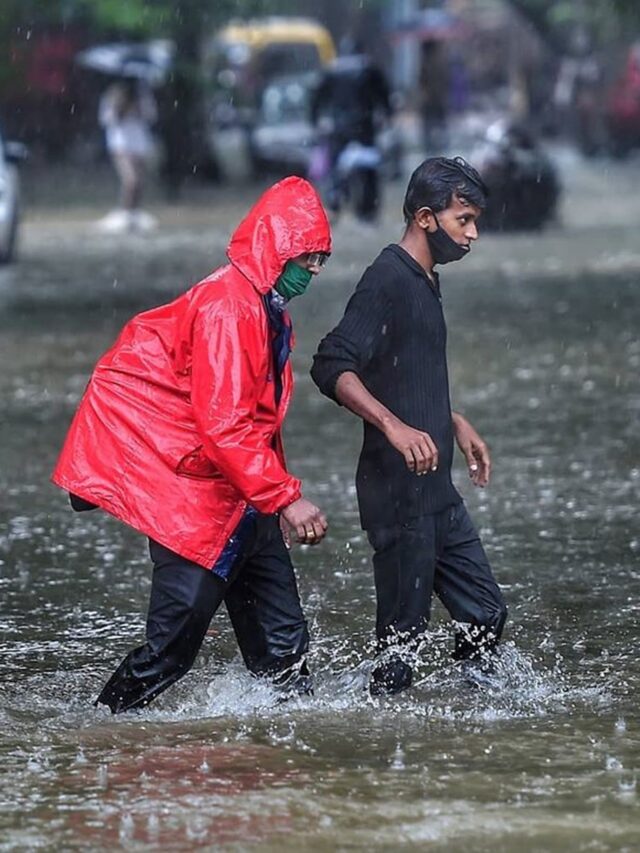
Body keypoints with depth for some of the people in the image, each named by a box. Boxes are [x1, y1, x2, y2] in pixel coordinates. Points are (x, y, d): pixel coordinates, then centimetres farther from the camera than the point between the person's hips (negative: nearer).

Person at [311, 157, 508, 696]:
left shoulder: (425, 282, 16)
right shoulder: (388, 279, -14)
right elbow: (332, 367, -26)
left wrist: (455, 424, 31)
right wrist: (394, 426, -35)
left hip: (436, 490, 10)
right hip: (397, 489, -10)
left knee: (485, 614, 10)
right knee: (405, 631, -6)